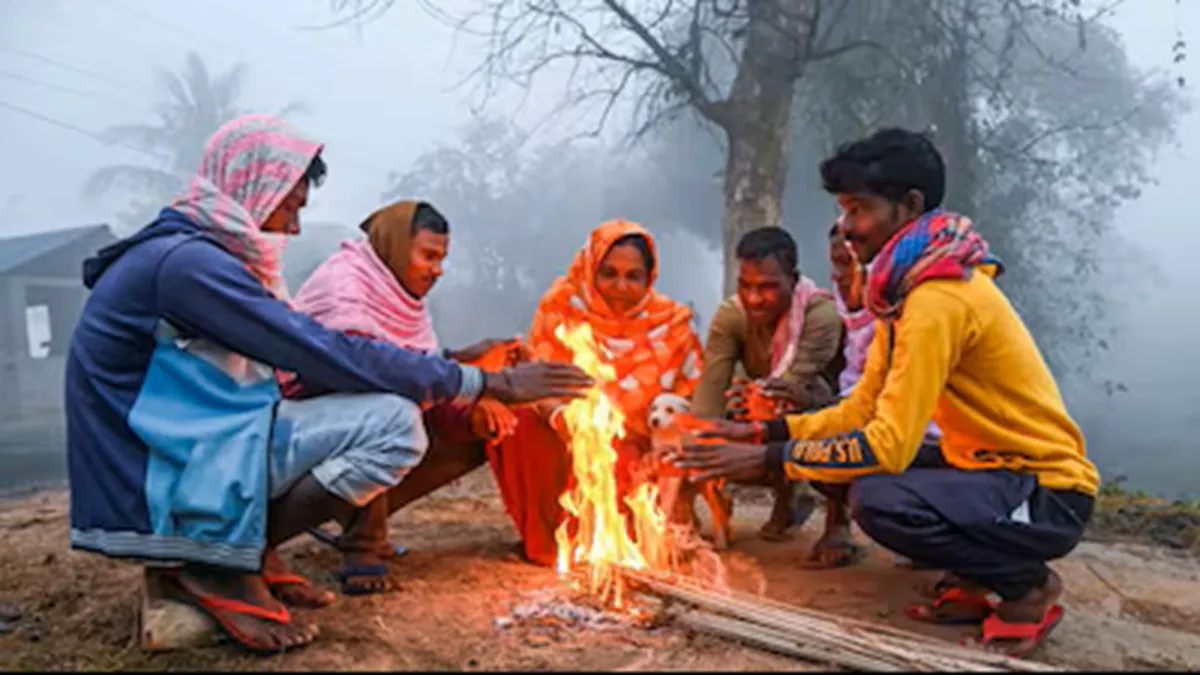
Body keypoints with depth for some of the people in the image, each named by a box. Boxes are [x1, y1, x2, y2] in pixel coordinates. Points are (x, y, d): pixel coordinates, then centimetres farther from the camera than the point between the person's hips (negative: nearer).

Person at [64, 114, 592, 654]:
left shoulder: (185, 254, 12)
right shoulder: (186, 261, -19)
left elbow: (305, 360, 11)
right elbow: (332, 357, -22)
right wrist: (488, 383, -16)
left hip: (163, 468, 10)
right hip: (154, 496, -10)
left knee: (383, 403, 11)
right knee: (393, 422, -20)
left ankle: (240, 559, 4)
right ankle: (222, 572, -8)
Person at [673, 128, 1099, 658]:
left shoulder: (939, 297, -25)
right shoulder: (908, 286, 7)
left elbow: (889, 446, -29)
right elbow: (862, 409, 7)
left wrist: (767, 458, -23)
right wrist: (764, 432, -2)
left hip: (1048, 492, -9)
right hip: (993, 470, 9)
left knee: (877, 499, -30)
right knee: (854, 470, 5)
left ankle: (1028, 584, -4)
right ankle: (971, 580, 13)